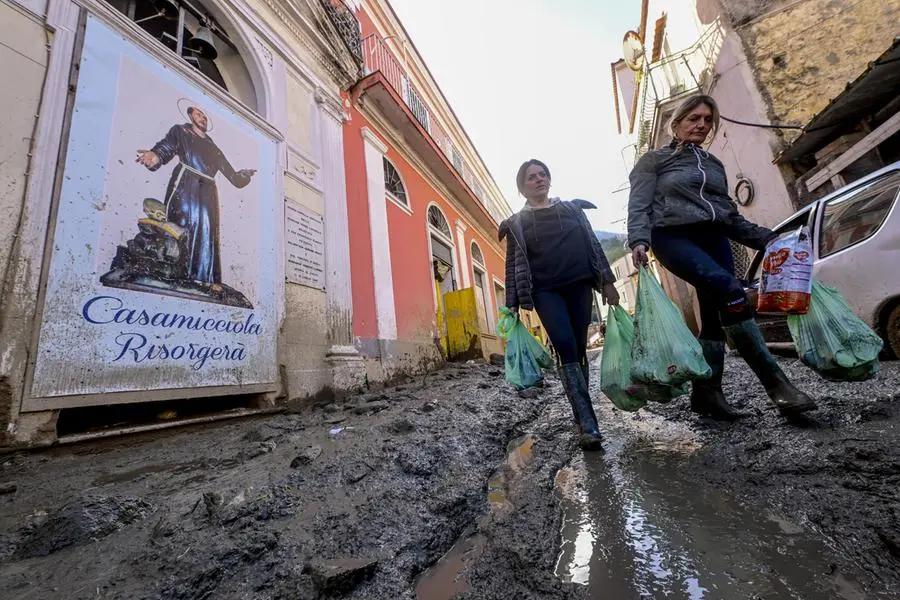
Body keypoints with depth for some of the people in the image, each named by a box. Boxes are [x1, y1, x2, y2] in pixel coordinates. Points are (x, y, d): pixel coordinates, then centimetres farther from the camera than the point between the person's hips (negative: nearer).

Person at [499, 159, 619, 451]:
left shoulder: (573, 208, 16)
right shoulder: (516, 224, 9)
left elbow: (593, 244, 13)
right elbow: (513, 265, 6)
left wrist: (607, 281, 5)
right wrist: (513, 304, -1)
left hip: (580, 285, 3)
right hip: (546, 291, -2)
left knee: (579, 350, 2)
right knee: (566, 347, -18)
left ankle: (583, 416, 16)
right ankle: (588, 425, -17)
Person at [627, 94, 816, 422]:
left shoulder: (714, 165, 25)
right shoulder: (654, 160, 8)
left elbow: (730, 214, 24)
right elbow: (638, 206, -5)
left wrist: (765, 237, 11)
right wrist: (639, 241, -22)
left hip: (713, 238, 6)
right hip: (673, 236, -6)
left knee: (715, 315, -2)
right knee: (729, 289, -28)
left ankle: (707, 392, 8)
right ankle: (775, 382, -22)